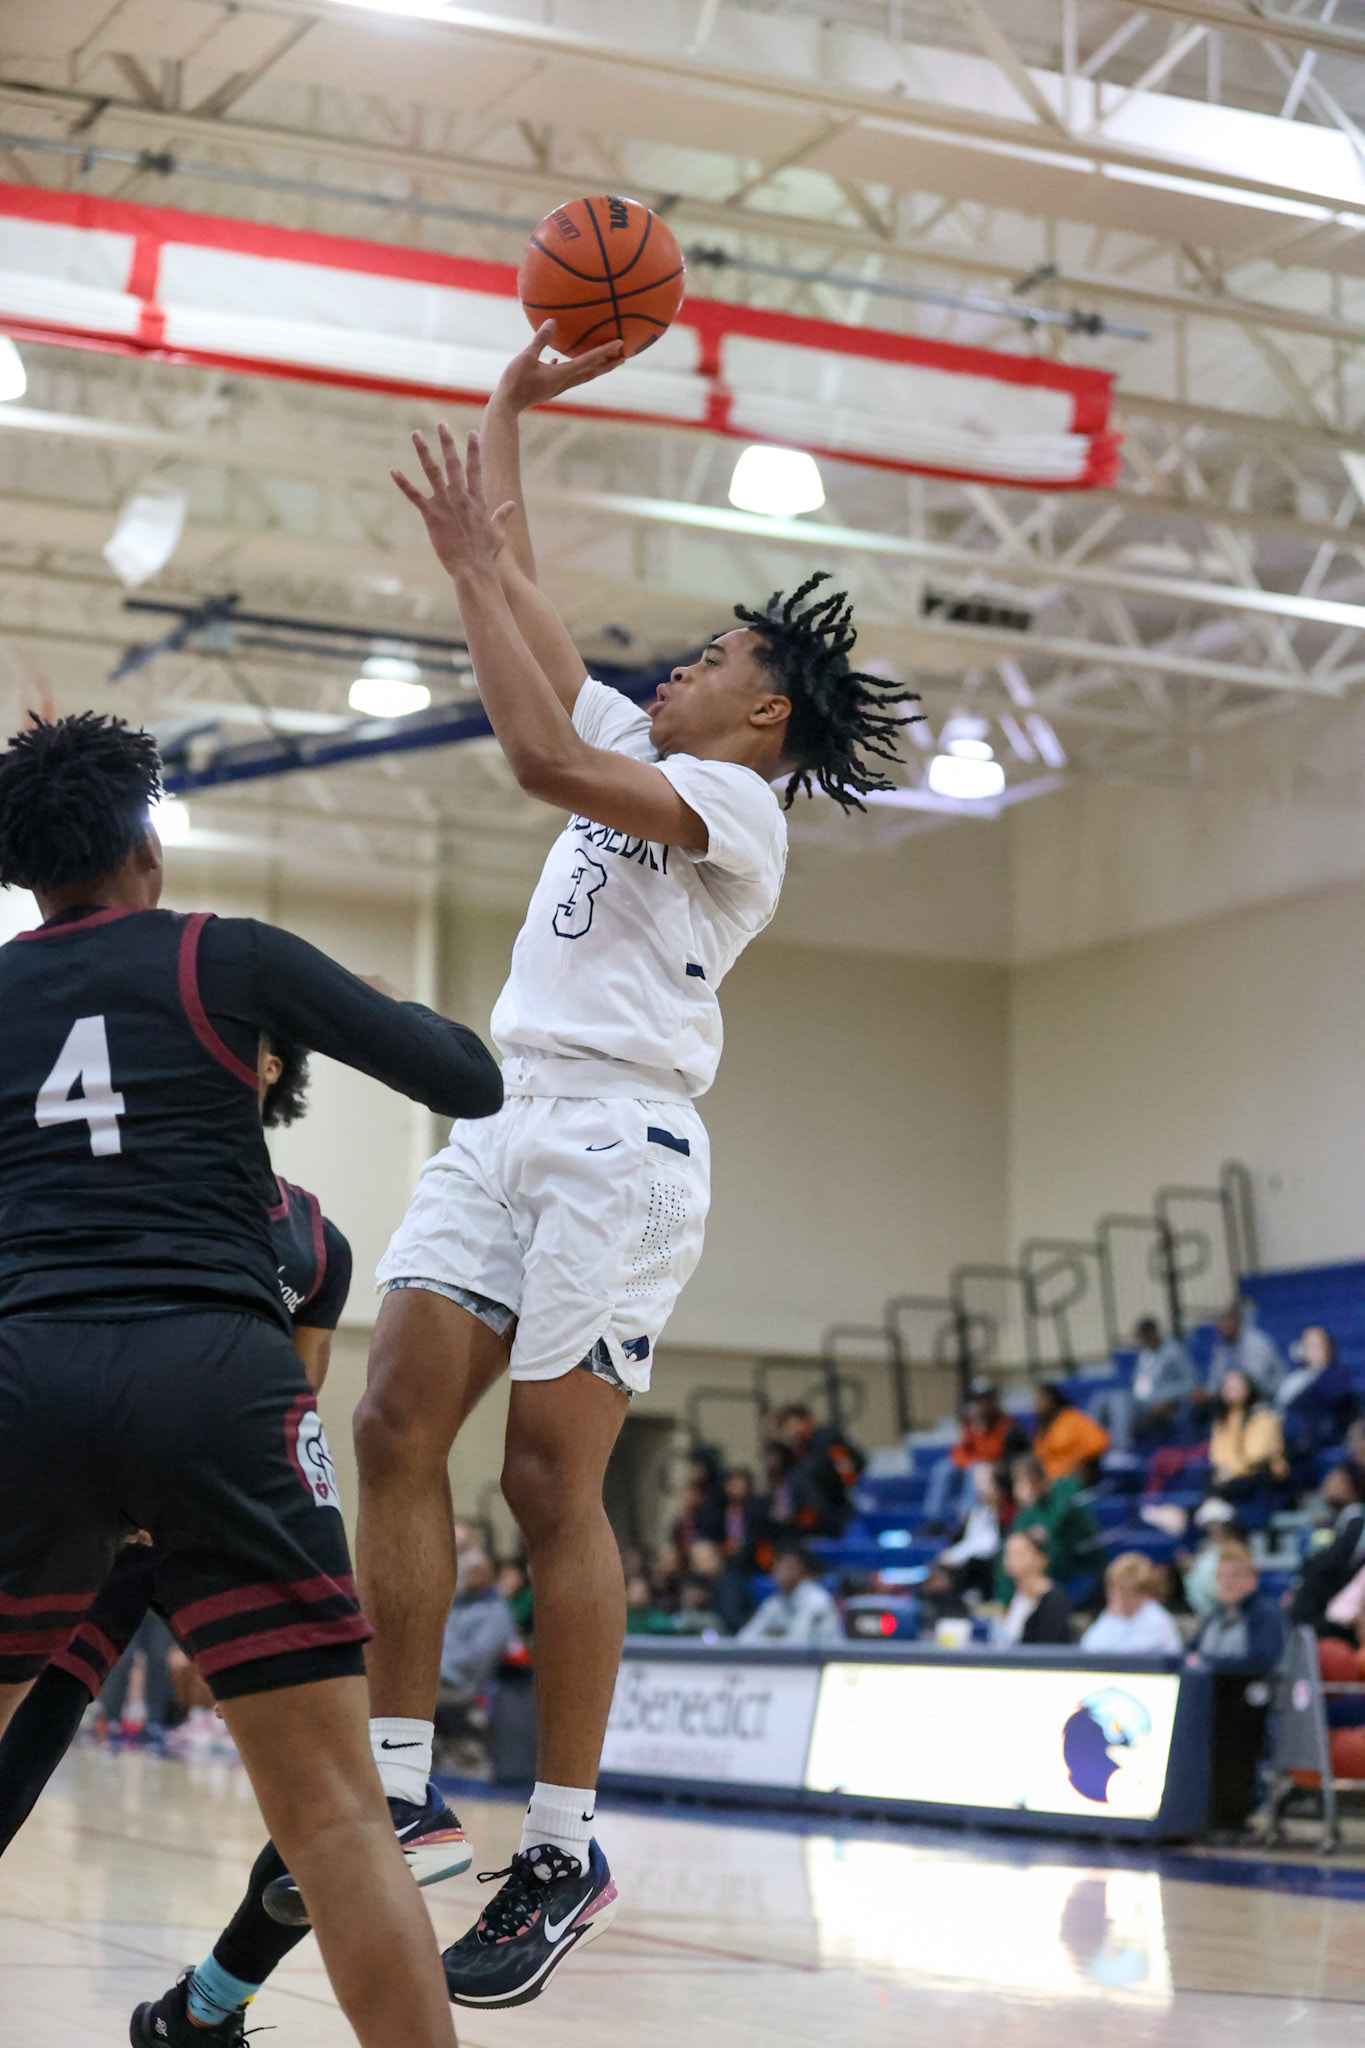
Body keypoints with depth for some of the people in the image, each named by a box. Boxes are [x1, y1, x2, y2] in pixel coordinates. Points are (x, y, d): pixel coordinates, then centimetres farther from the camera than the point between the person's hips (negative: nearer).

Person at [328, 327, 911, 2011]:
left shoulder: (739, 802, -1)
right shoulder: (633, 749, 24)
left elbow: (541, 757, -16)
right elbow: (516, 603, 28)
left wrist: (473, 566, -10)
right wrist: (512, 405, 26)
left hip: (617, 1136, -8)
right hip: (502, 1126, 8)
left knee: (551, 1480, -12)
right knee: (396, 1423, -8)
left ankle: (564, 1853, -7)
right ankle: (392, 1787, -7)